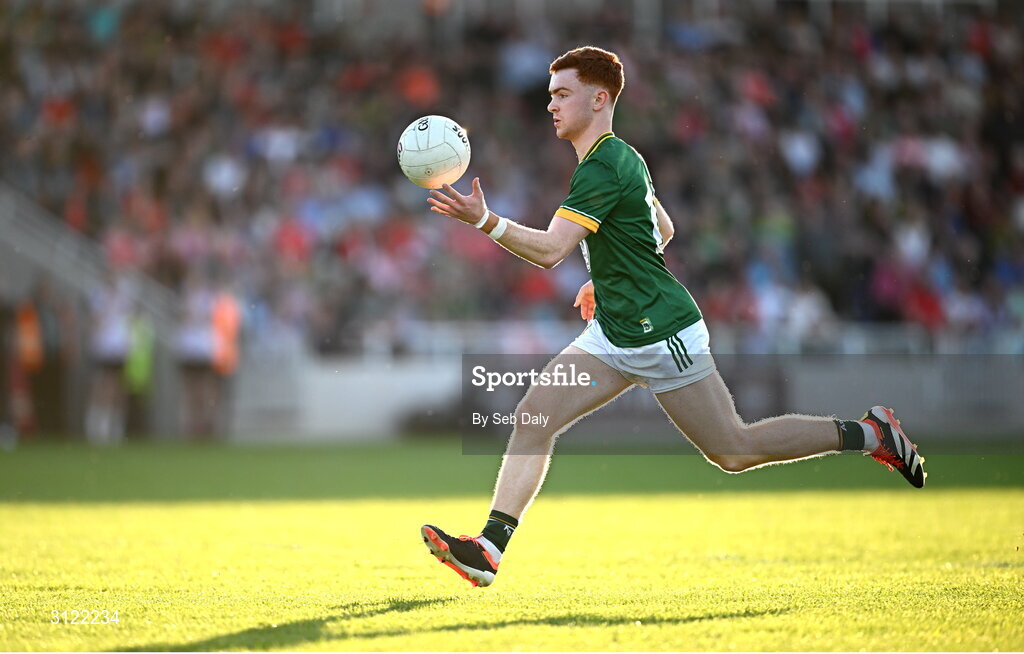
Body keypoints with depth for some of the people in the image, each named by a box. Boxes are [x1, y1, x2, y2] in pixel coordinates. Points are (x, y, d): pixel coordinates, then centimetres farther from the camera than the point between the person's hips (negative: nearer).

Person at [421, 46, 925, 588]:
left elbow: (550, 250, -30)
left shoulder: (602, 169, -20)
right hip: (614, 332, 10)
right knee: (532, 417, -4)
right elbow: (663, 229, 26)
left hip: (661, 334, -10)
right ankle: (490, 548, -7)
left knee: (734, 452, 0)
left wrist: (485, 220, -40)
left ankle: (870, 434, 13)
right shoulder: (620, 157, 11)